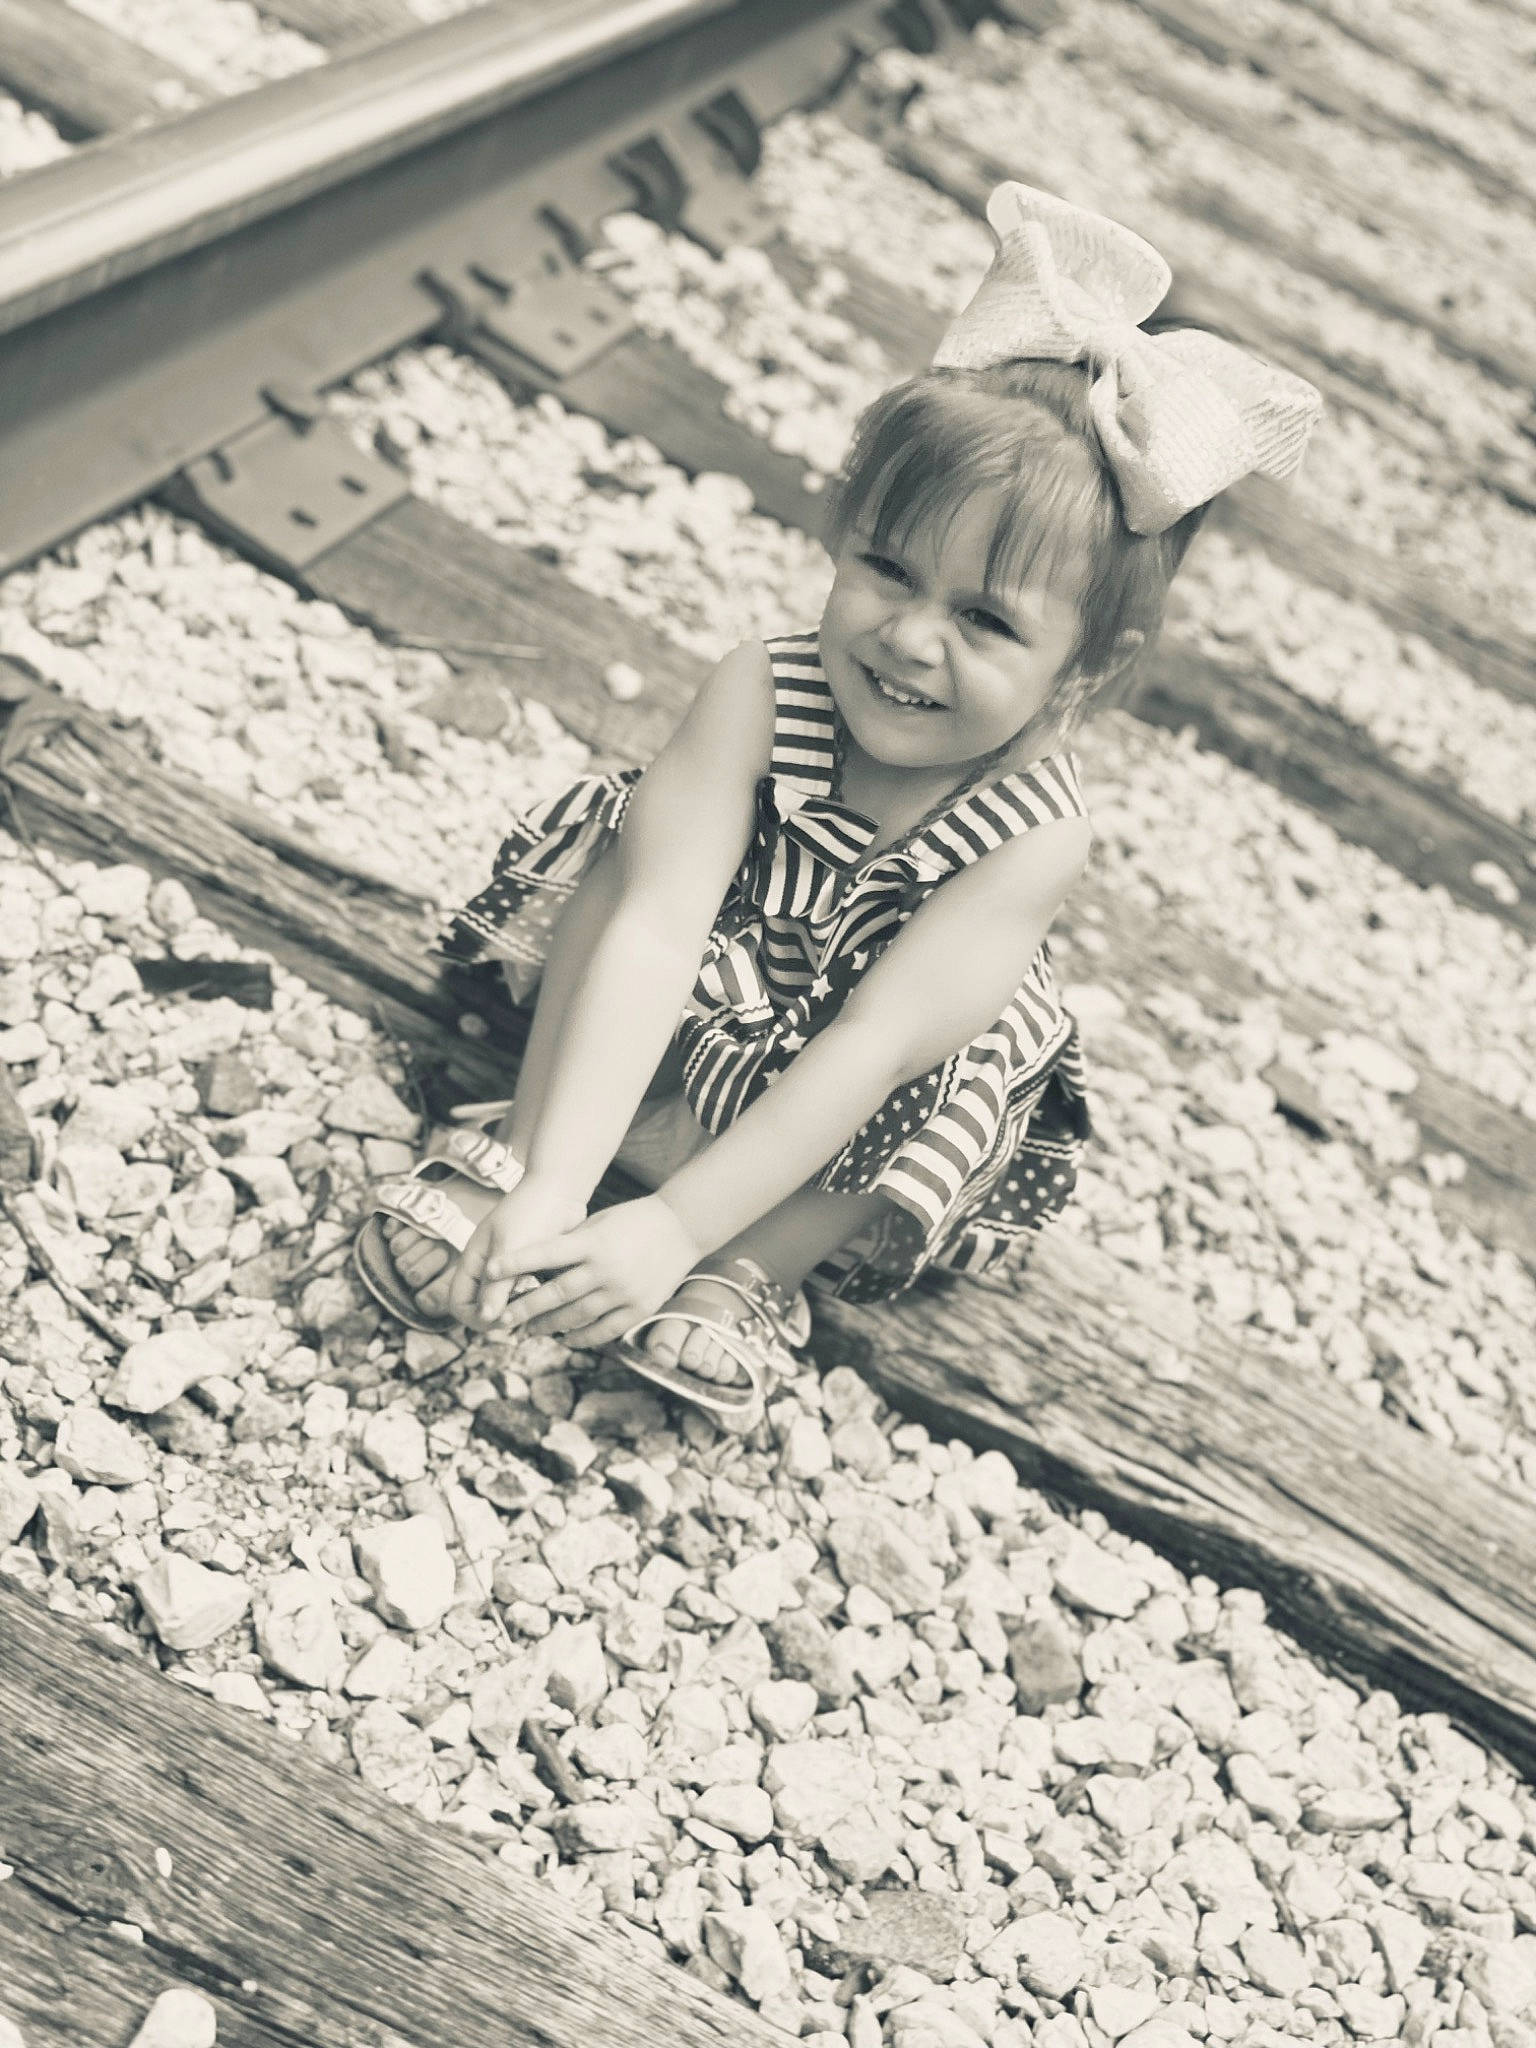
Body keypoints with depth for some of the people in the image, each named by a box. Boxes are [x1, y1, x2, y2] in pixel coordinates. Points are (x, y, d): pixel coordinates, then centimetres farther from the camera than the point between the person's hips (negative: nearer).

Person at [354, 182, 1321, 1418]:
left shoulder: (1034, 837, -28)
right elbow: (655, 929, -36)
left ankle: (755, 1267, -17)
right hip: (702, 1020, 1)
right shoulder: (762, 697, -26)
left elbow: (869, 1048, -34)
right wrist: (554, 1183, -46)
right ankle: (521, 1145, -20)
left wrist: (676, 1226, -41)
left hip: (867, 1105, 0)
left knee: (950, 1095, -30)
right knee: (618, 841, -23)